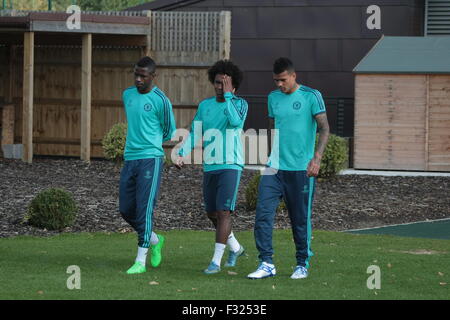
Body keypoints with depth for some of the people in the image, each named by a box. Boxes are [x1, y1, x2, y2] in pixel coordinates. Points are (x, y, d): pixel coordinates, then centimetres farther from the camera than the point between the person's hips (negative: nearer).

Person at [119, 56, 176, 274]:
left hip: (150, 159, -7)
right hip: (130, 159, 7)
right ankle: (155, 241, 29)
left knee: (144, 209, -11)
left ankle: (141, 261, -9)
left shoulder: (161, 101, -7)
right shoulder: (127, 95, 12)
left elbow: (169, 132, 5)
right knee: (126, 210, 6)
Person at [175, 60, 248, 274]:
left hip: (231, 166, -6)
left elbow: (235, 121, -23)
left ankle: (216, 260, -13)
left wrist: (228, 96, -21)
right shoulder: (205, 105, 12)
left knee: (223, 211, -13)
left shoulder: (240, 104, -2)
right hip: (210, 166, 6)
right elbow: (194, 133, 10)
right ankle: (235, 248, 34)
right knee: (212, 213, 12)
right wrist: (182, 154, -4)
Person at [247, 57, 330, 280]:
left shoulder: (311, 96, -3)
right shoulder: (273, 98, 12)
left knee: (301, 219, 3)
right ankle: (266, 264, -6)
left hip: (301, 169, -4)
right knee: (263, 213, -9)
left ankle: (303, 265, 17)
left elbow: (324, 129, -7)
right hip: (274, 168, 4)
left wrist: (317, 158, -19)